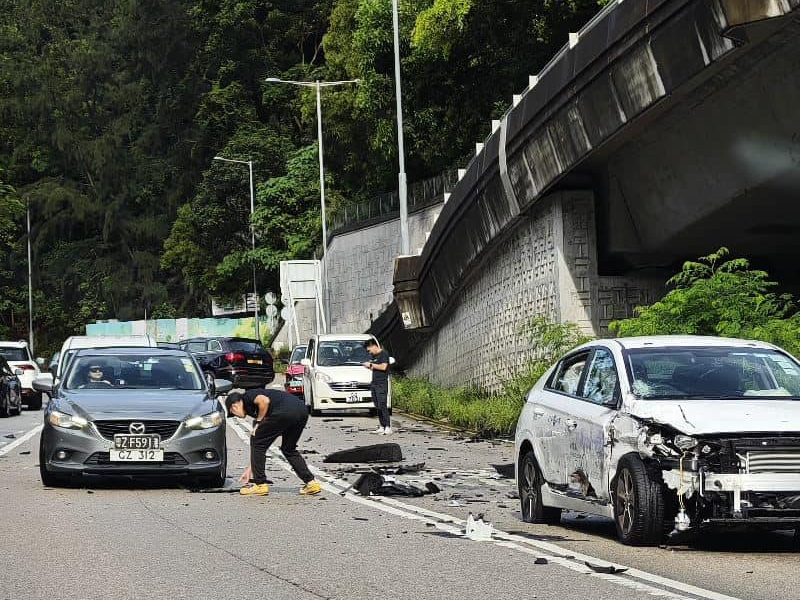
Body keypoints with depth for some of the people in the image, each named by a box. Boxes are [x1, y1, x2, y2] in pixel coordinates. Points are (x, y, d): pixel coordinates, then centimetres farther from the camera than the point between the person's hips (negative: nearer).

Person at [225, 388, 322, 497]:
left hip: (286, 410, -9)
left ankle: (260, 484, 13)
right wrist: (250, 468, 47)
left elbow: (265, 401, -10)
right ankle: (311, 482, 18)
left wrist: (258, 422, 5)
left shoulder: (247, 397, 14)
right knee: (289, 449, 27)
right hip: (302, 412, 9)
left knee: (257, 442, 9)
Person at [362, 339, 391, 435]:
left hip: (382, 384, -9)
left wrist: (371, 365, -11)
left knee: (382, 406, -14)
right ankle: (381, 427, 9)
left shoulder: (384, 354, -7)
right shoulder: (374, 356, 19)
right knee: (378, 407, 6)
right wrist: (368, 366, 8)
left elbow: (383, 367, -18)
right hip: (374, 384, 9)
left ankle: (388, 428, -15)